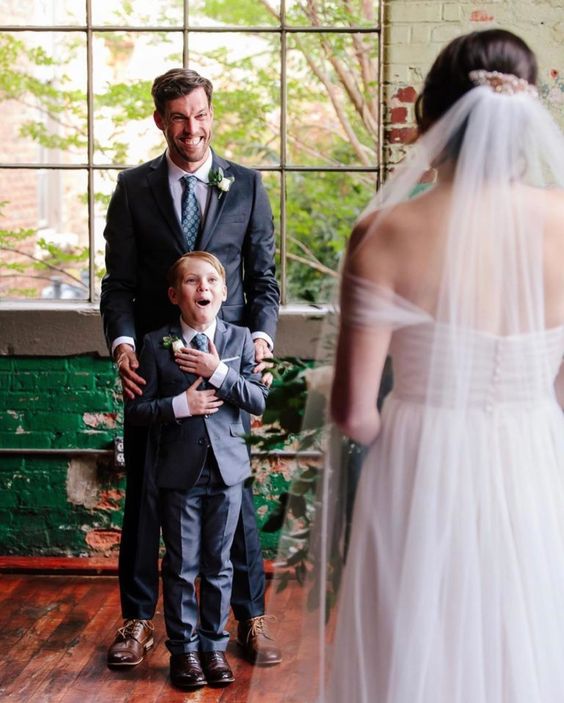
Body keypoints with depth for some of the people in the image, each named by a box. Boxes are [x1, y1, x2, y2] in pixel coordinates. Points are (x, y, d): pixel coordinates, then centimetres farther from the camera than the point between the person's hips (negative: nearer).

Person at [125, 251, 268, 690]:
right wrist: (180, 405, -17)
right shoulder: (156, 344, -2)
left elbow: (258, 400, -6)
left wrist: (219, 372, -16)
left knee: (218, 565, 10)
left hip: (227, 470, 1)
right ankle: (183, 649, 18)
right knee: (181, 566, 6)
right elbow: (136, 410, -4)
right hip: (178, 472, -1)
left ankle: (215, 645, 22)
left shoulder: (239, 340, 3)